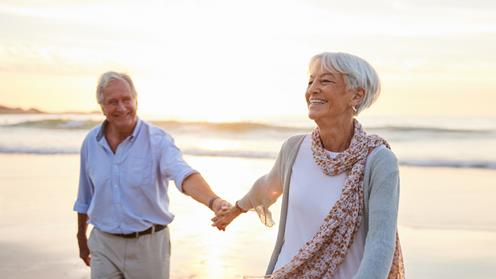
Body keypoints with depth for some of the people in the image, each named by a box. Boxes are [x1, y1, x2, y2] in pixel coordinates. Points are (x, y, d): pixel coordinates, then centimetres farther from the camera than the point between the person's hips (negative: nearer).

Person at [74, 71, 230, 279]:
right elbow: (85, 197, 12)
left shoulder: (157, 140, -14)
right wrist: (81, 238, 20)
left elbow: (184, 175, -33)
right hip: (103, 244, 3)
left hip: (149, 244, -3)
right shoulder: (91, 143, 0)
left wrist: (214, 202, -52)